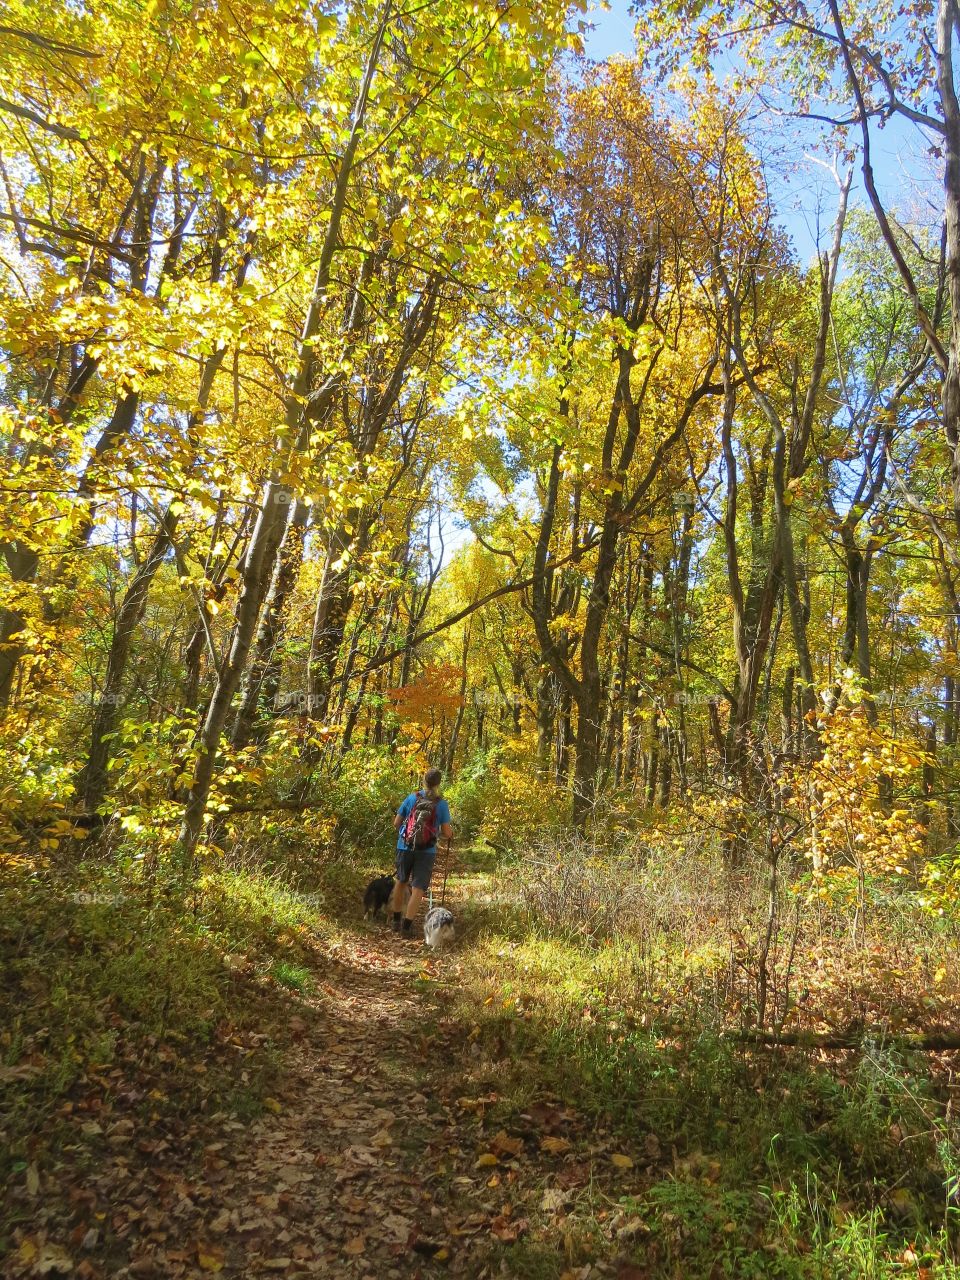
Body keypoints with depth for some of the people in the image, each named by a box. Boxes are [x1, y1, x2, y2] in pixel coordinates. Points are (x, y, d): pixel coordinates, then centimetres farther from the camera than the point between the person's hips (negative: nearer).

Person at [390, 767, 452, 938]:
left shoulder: (412, 797, -2)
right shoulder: (442, 804, -7)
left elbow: (396, 823, 2)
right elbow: (446, 833, -7)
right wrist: (450, 831, 16)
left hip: (405, 847, 2)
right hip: (426, 851, -2)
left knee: (401, 882, 21)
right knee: (417, 889, 3)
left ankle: (396, 921, 29)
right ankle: (406, 927, -1)